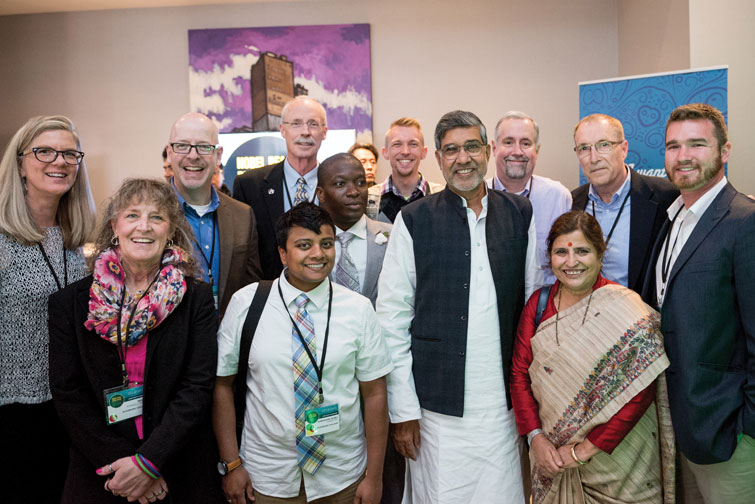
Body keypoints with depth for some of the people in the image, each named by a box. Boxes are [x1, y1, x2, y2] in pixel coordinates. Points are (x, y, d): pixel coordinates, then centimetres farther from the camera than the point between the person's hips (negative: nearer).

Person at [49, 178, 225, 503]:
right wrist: (117, 460, -12)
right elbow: (66, 392, -5)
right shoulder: (69, 303, -2)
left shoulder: (197, 299, -5)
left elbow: (199, 386, -10)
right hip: (98, 475, 1)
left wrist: (148, 462, -17)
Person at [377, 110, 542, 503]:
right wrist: (402, 410, -6)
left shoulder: (520, 214, 5)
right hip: (437, 407, -2)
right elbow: (392, 319, -4)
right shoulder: (414, 220, -3)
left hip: (503, 406, 2)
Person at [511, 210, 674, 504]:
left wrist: (584, 451, -18)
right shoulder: (538, 303, -2)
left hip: (613, 456, -3)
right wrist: (535, 437, -13)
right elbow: (519, 373, -2)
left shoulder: (628, 312, -16)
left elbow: (638, 395, -19)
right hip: (550, 451, 4)